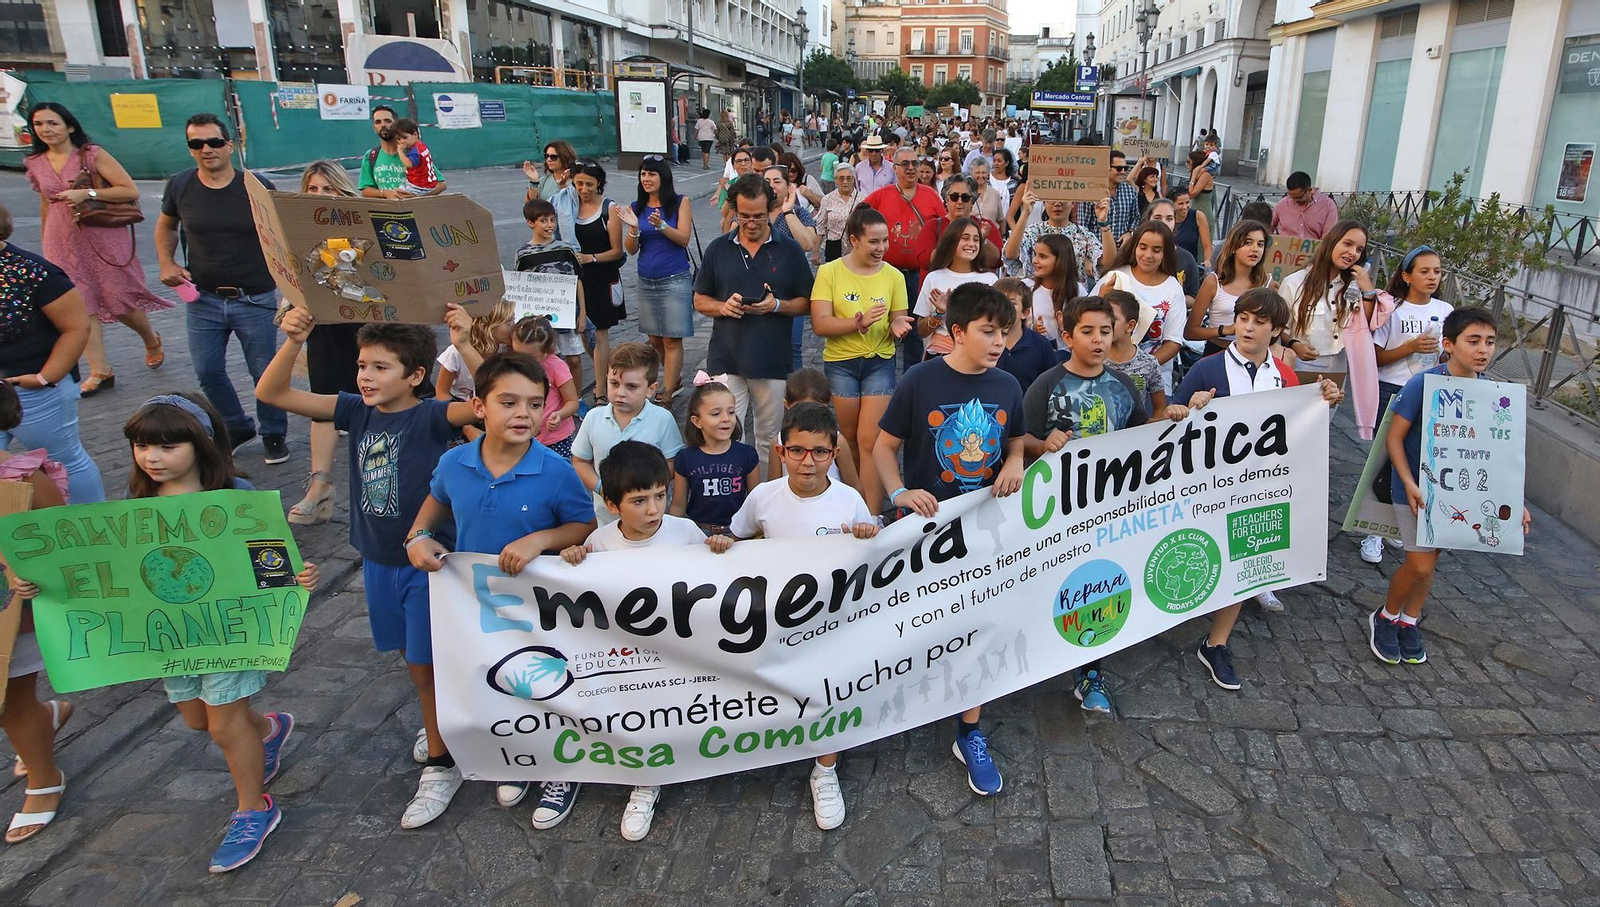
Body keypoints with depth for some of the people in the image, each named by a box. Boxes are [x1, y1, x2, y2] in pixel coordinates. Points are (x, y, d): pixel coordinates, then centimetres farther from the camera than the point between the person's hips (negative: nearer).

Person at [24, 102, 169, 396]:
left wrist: (87, 193, -20)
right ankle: (100, 371, 5)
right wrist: (45, 247, 22)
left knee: (120, 300, 3)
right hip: (63, 243, 4)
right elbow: (46, 204, 19)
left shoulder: (92, 155, -6)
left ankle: (152, 341, 33)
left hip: (104, 239, -4)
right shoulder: (35, 163, 9)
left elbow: (131, 191, -11)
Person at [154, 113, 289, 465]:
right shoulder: (180, 186, 0)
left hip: (255, 300, -3)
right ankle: (236, 427, 32)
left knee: (264, 372, 6)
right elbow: (165, 226, 18)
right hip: (203, 300, 3)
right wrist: (167, 263, 3)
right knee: (207, 372, 10)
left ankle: (274, 433, 25)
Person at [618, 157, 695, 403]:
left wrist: (661, 225, -25)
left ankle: (668, 392, 1)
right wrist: (633, 228, -15)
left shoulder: (681, 202, -3)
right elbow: (631, 249, 4)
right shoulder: (636, 208, 6)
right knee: (654, 339, 12)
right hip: (646, 281, 5)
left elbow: (684, 238, -10)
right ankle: (676, 378, 32)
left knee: (672, 339, -4)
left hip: (675, 280, -5)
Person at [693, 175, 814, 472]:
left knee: (768, 439, 11)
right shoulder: (718, 249, 6)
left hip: (773, 361, 0)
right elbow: (700, 300, 11)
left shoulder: (790, 250, 2)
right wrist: (722, 307, -11)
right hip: (726, 359, 1)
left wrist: (777, 305, -14)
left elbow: (806, 303, 5)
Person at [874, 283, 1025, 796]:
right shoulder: (920, 381, -12)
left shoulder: (1006, 387, 0)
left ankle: (970, 734, 19)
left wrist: (1015, 464, -9)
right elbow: (884, 447, -5)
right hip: (928, 522, -3)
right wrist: (899, 493, -21)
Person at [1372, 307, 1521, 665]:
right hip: (1417, 487, -5)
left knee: (1430, 559, 14)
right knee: (1420, 564, -7)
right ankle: (1385, 618, 19)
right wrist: (1409, 484, -23)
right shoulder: (1423, 384, -19)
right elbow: (1395, 436, -14)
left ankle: (1409, 622, 34)